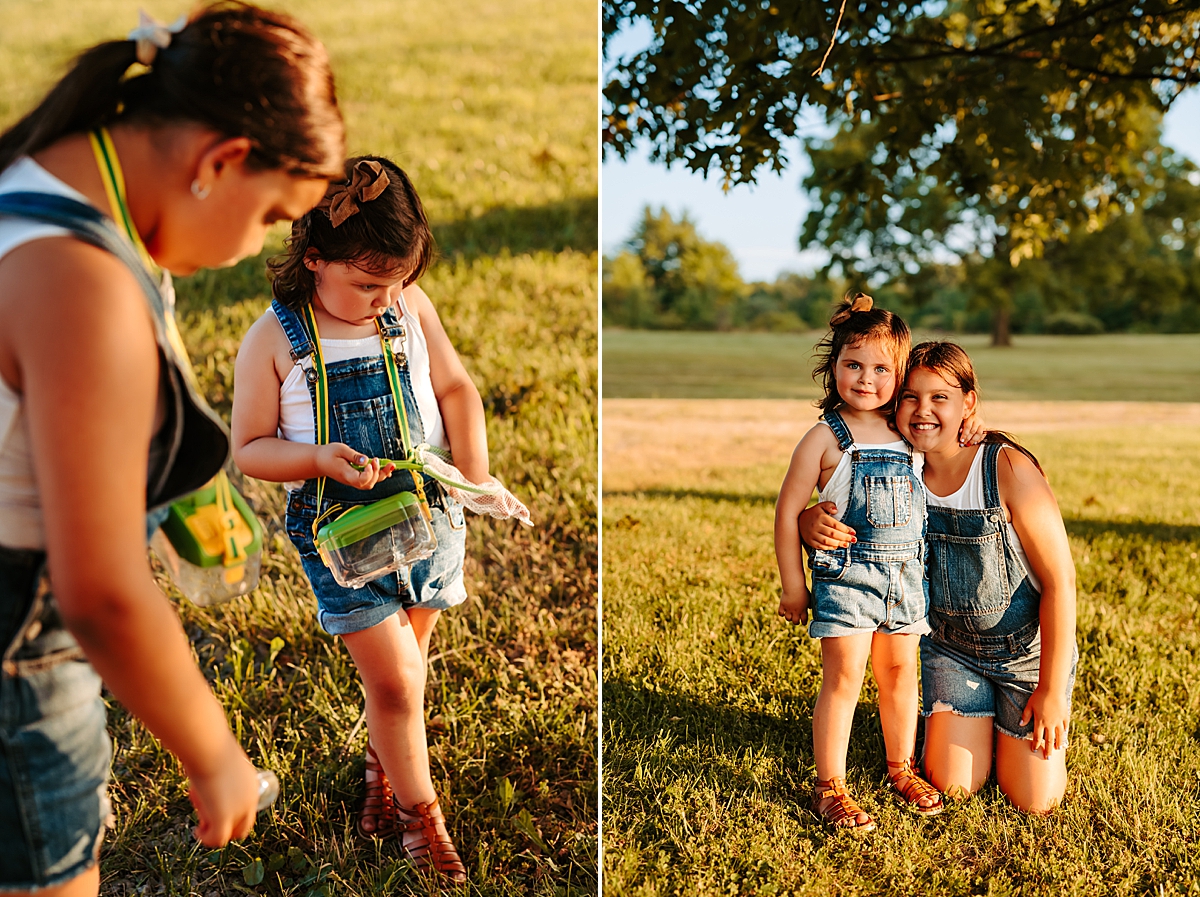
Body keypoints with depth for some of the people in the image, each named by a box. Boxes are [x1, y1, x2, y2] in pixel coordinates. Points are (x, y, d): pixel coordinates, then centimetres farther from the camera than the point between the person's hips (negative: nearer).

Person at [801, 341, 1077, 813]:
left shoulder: (1009, 469, -25)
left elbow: (1060, 581, -21)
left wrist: (1053, 689, -20)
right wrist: (813, 522, -31)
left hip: (1029, 646, -3)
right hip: (950, 646, 3)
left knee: (1034, 800, -1)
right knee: (952, 785, -2)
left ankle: (1017, 721, 28)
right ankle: (976, 721, 28)